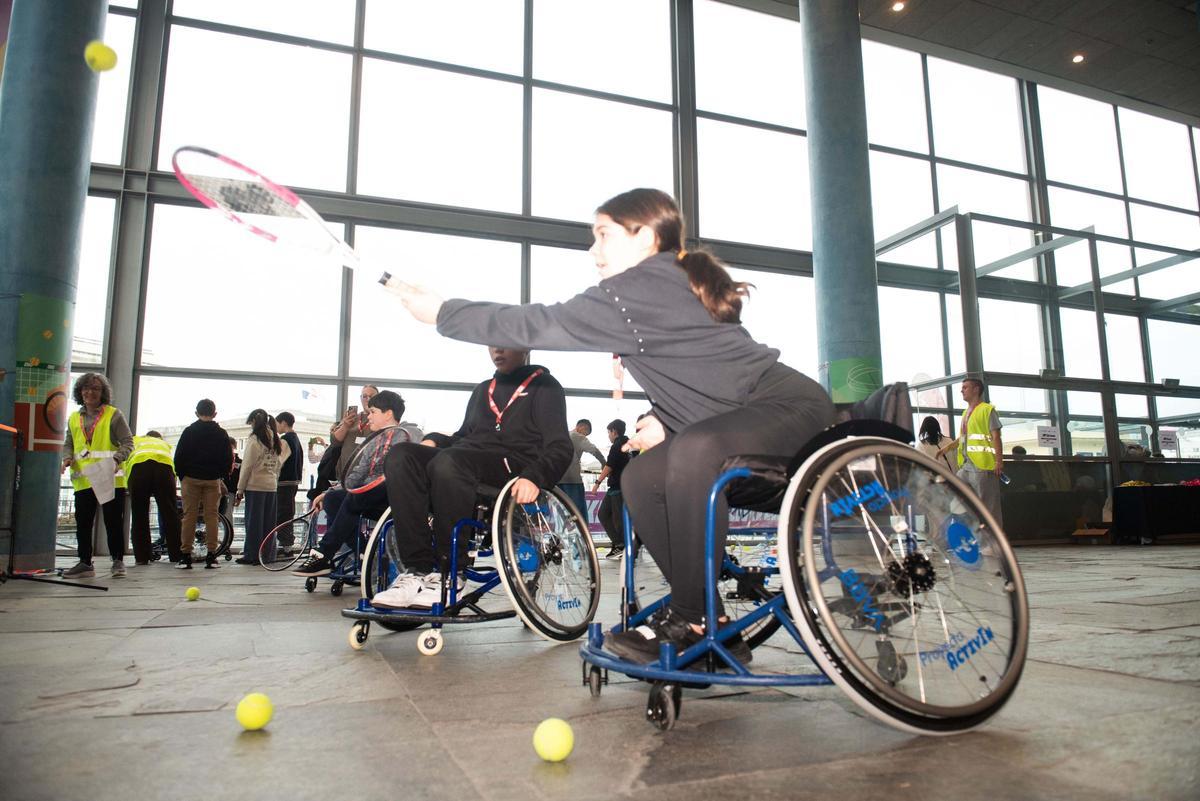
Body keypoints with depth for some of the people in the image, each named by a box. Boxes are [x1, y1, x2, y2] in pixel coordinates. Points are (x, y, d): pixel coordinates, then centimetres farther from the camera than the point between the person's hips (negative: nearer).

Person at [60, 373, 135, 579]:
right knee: (83, 523, 8)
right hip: (83, 480, 5)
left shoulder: (114, 414, 0)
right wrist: (68, 458, 1)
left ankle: (118, 562, 10)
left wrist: (116, 459, -19)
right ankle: (85, 563, 19)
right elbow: (68, 443, 21)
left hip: (110, 479, -4)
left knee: (114, 522, 0)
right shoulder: (74, 418, 14)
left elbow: (127, 442, -3)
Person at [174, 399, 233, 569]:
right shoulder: (221, 434, 3)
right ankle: (211, 557, 1)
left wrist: (181, 476, 11)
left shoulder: (189, 431, -1)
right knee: (212, 516, 2)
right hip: (213, 479, 1)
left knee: (189, 516, 2)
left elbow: (179, 457, 0)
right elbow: (228, 459, 3)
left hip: (191, 478, -1)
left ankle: (185, 556, 2)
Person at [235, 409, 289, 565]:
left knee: (254, 521, 0)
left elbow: (247, 466, -8)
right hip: (272, 486, 6)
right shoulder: (276, 441, 10)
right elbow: (278, 463, 12)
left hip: (255, 485, -5)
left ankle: (252, 555, 4)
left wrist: (240, 490, -3)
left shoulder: (254, 440, -8)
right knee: (268, 522, 9)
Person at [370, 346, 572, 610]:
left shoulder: (544, 386, 10)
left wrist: (534, 477, -23)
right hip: (468, 463, 7)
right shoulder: (482, 389, 31)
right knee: (401, 455, -20)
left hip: (515, 467, -6)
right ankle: (417, 570, -27)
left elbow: (560, 447, -3)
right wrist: (433, 442, 8)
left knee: (448, 461, -35)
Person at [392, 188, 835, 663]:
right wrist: (665, 419, 4)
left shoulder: (640, 289, -17)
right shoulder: (673, 285, 13)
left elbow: (540, 325, -15)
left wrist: (439, 312, -6)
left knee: (695, 451, -37)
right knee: (641, 477, 2)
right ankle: (712, 628, 6)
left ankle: (689, 622, -19)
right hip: (746, 415, 10)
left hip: (792, 404, -10)